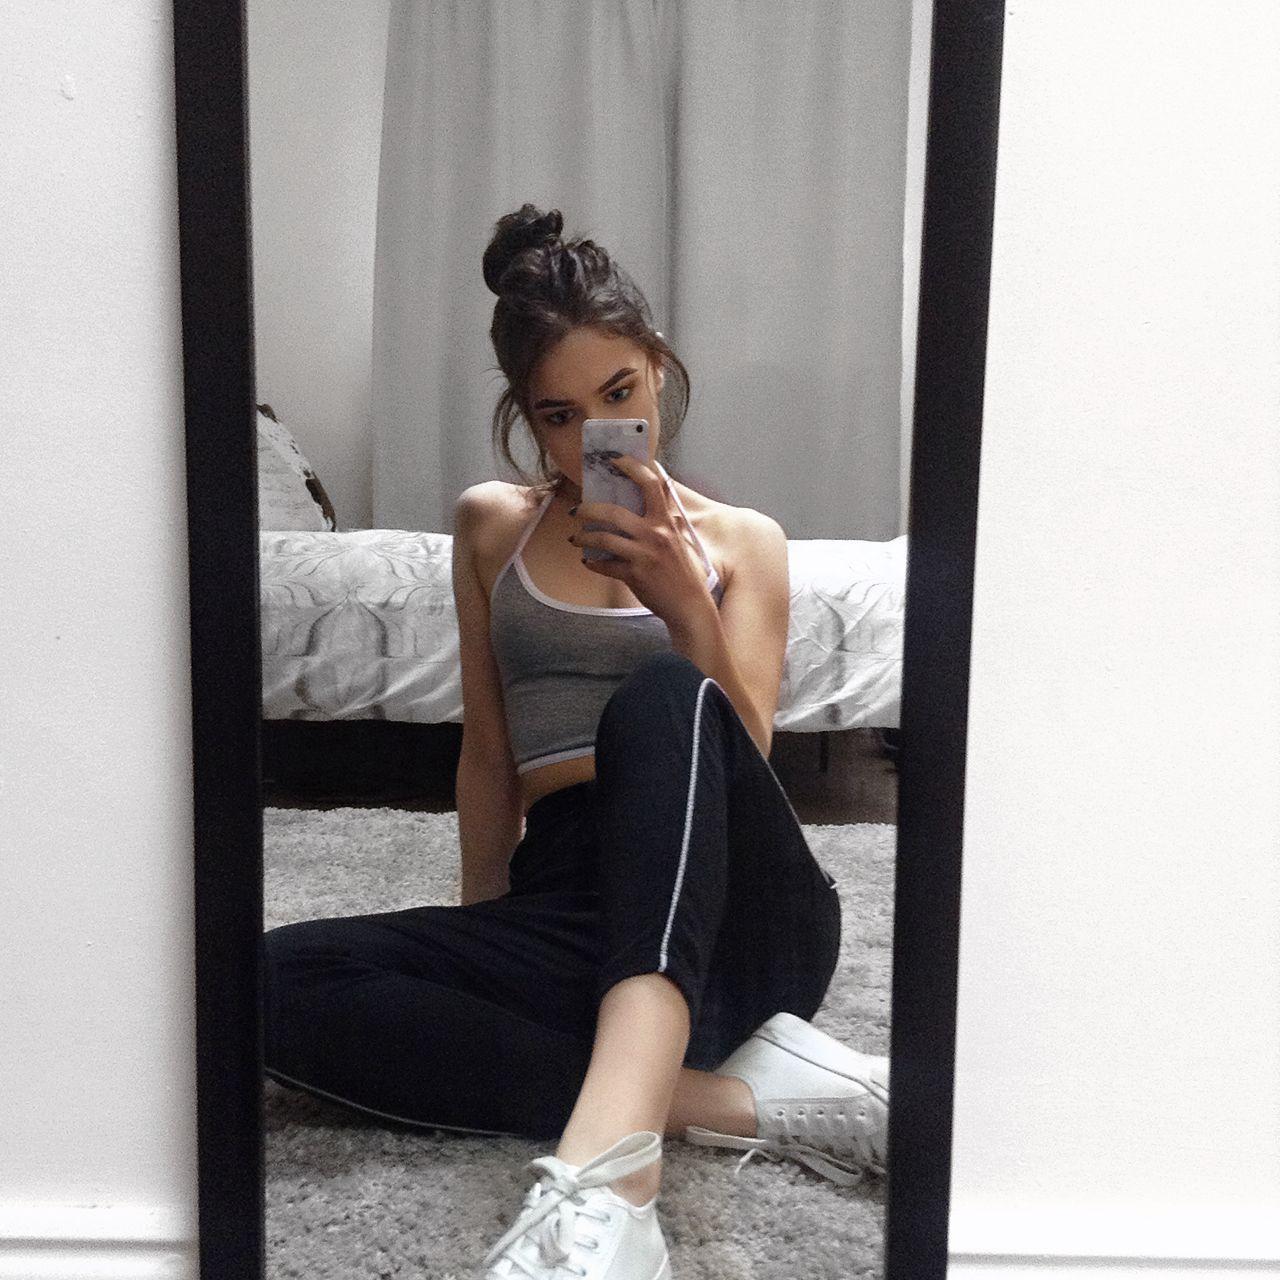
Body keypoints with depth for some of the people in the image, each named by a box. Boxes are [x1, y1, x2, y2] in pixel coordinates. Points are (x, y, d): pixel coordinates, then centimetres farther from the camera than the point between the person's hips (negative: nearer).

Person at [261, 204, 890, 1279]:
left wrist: (686, 604, -12)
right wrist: (484, 943, 11)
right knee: (274, 980, -26)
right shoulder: (492, 524, 18)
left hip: (736, 908, -2)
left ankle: (609, 1159, -51)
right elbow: (489, 751, 17)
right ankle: (730, 1099, -29)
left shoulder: (741, 540, 13)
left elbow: (741, 757, 2)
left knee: (660, 696, -35)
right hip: (567, 900, 2)